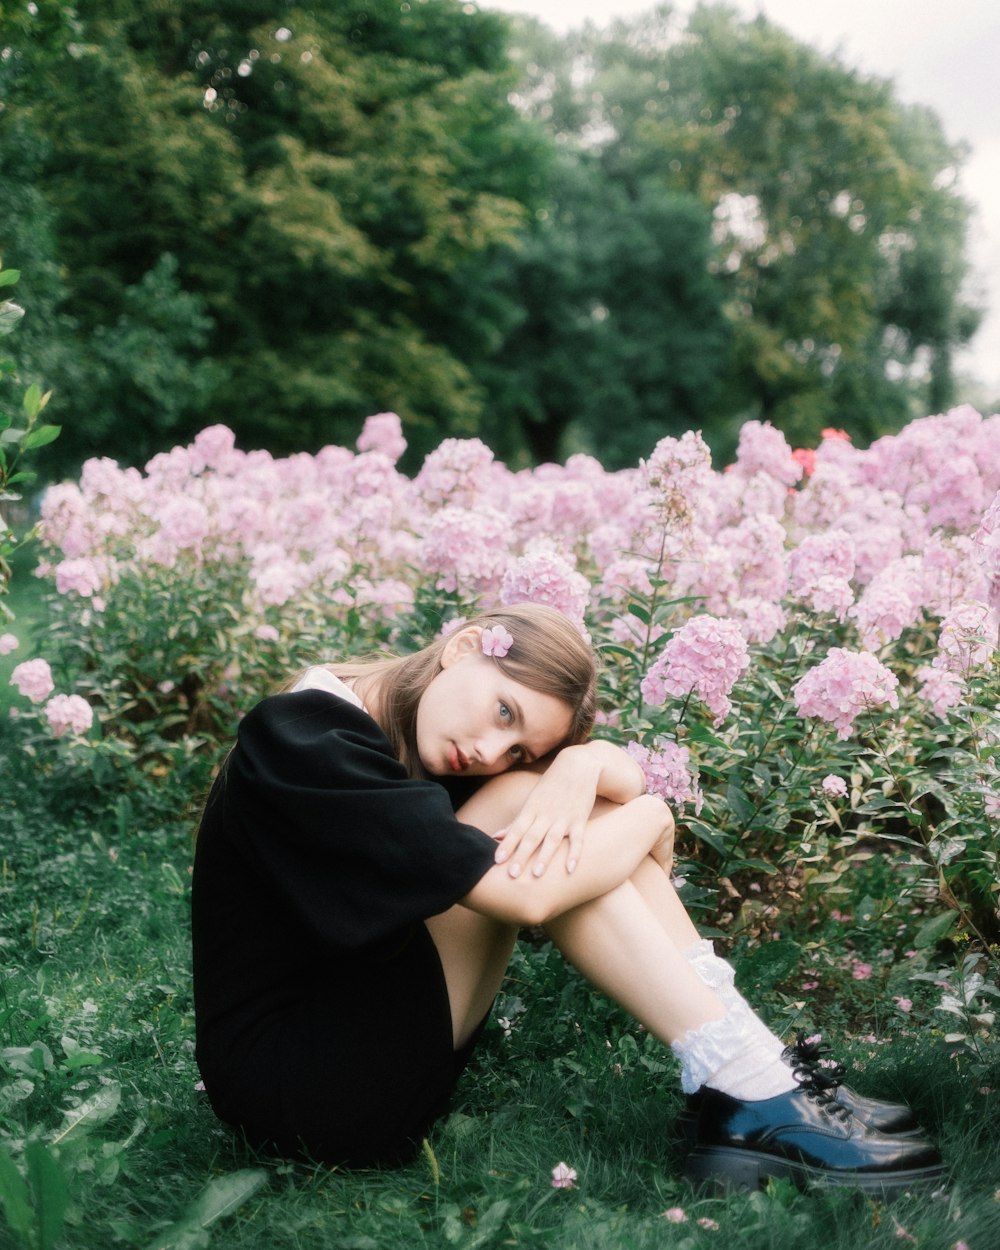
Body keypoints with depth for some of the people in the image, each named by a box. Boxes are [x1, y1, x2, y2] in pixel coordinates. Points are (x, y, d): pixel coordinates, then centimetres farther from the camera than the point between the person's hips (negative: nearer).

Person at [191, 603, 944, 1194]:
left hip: (362, 1023, 9)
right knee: (524, 810, -22)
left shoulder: (406, 726, 3)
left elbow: (630, 773, 1)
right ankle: (752, 1099, -18)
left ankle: (754, 1079, -11)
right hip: (291, 1081, -8)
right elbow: (524, 895, -29)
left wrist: (581, 765, -22)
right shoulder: (307, 741, -24)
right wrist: (642, 825, -12)